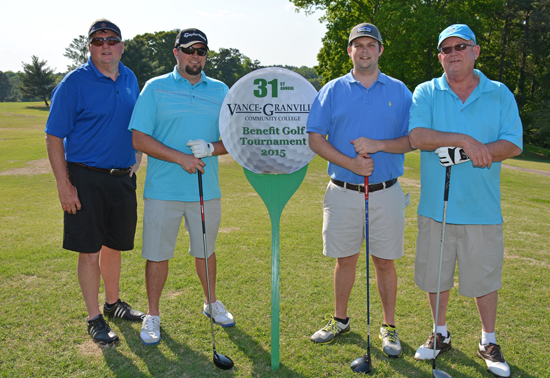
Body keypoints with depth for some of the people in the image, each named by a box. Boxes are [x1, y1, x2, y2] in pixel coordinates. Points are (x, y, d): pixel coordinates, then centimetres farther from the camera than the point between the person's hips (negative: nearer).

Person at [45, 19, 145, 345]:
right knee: (90, 251, 1)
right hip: (87, 178, -5)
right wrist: (64, 185, -14)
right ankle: (95, 319, 15)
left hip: (123, 177, 5)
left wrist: (136, 158, 13)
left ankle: (113, 303, 34)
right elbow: (54, 138, -9)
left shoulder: (130, 80, 9)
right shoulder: (74, 83, -8)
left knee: (114, 246, 16)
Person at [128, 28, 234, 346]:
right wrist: (180, 158, -16)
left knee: (205, 250, 16)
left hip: (206, 189, 3)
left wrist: (211, 148, -13)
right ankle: (153, 316, 22)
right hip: (163, 190, -2)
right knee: (157, 254, 5)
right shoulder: (155, 88, -1)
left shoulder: (221, 91, 8)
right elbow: (139, 138, -7)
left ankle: (212, 303, 36)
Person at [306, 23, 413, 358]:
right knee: (345, 259, 11)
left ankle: (389, 327, 24)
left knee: (385, 262, 7)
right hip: (343, 191, 1)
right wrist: (350, 163, -13)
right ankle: (340, 320, 30)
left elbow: (413, 139, 2)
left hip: (386, 192, 0)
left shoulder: (399, 91, 5)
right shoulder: (332, 90, 5)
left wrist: (378, 145, -16)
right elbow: (315, 138, 0)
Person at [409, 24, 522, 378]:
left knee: (485, 277, 9)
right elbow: (417, 136, -12)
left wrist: (478, 152, -20)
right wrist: (464, 140, -21)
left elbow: (513, 143, -3)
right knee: (435, 275, 11)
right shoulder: (426, 93, 3)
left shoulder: (500, 94, 5)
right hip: (436, 206, 1)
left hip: (482, 208, 0)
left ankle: (489, 342, 30)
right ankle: (441, 334, 32)